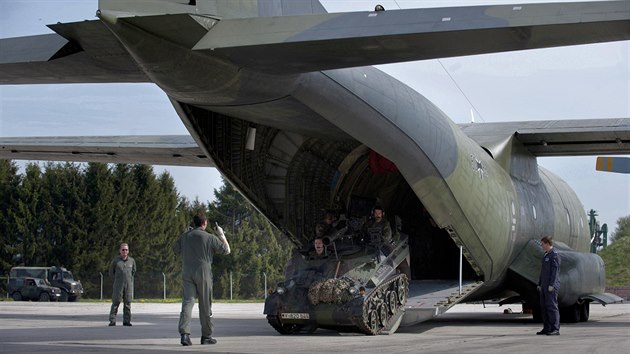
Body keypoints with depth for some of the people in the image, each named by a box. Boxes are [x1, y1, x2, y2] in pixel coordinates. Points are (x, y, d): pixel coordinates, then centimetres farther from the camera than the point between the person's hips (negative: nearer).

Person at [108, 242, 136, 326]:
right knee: (115, 302, -5)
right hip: (118, 285, -2)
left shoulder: (131, 261, 6)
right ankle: (112, 320, -3)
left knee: (127, 303, 3)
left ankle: (126, 321, 9)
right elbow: (111, 272, 11)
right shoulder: (115, 260, -1)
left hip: (129, 285, 2)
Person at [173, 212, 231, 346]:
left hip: (187, 273, 3)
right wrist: (221, 235, 12)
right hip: (203, 273, -3)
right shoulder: (209, 237, -7)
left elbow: (176, 250, 21)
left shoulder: (185, 236, 5)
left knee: (187, 302, -3)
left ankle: (184, 333, -21)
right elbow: (226, 250, 1)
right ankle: (206, 335, 16)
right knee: (205, 305, 8)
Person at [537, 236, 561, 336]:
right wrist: (539, 284, 19)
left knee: (552, 306, -11)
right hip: (544, 285, 9)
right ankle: (546, 328, 12)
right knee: (544, 307, 8)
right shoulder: (546, 255, 19)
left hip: (551, 286, -9)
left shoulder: (554, 255, -9)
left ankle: (555, 329, -10)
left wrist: (551, 285, -20)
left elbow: (555, 270, -15)